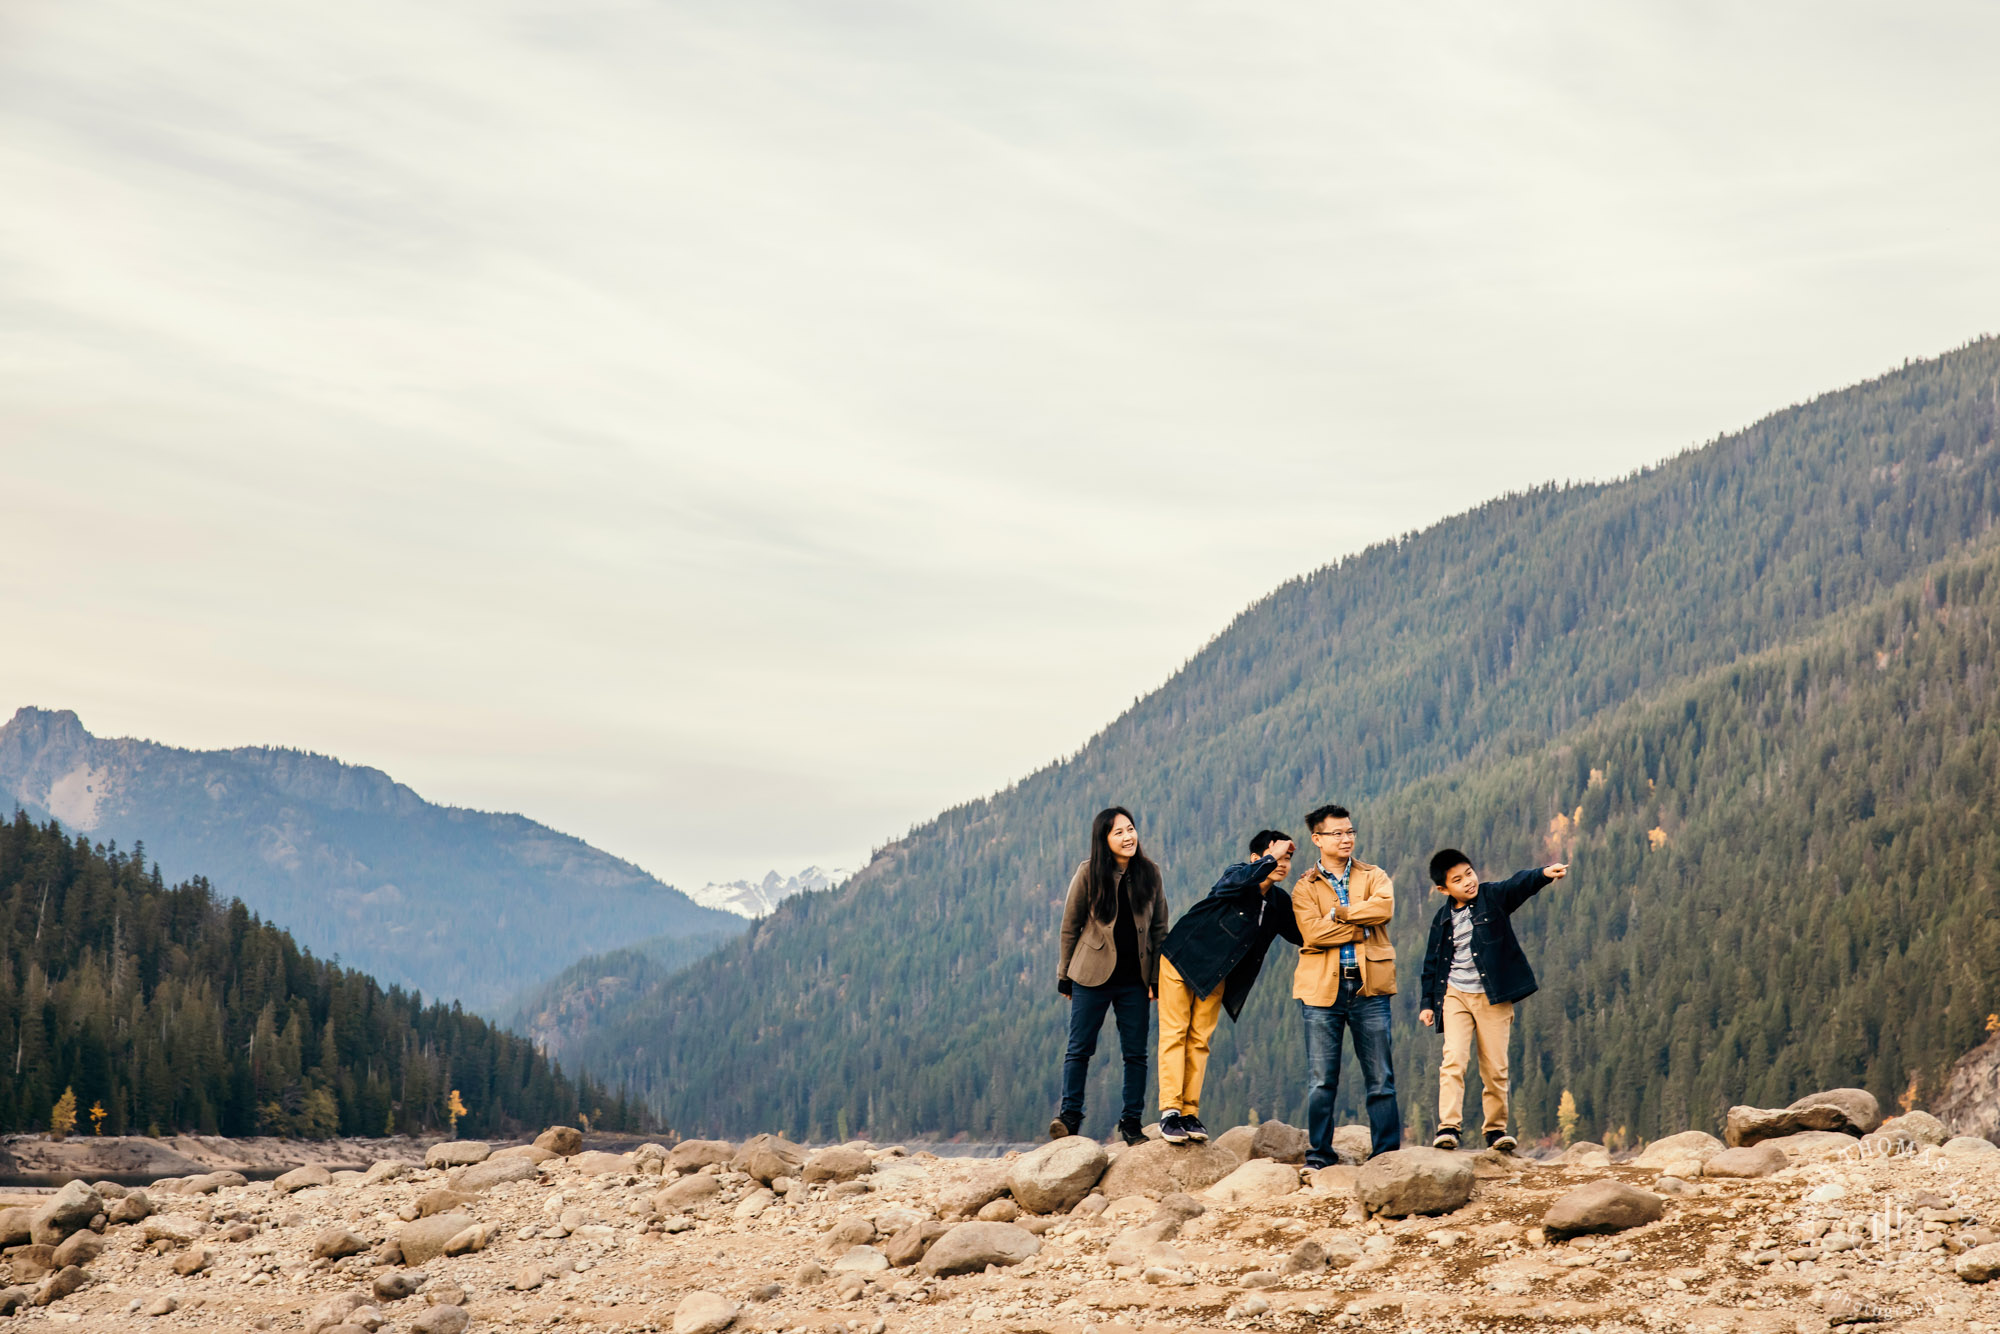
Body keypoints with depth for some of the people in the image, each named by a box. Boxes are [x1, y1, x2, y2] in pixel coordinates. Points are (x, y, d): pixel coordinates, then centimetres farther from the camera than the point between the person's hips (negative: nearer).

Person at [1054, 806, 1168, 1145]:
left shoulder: (1149, 873, 3)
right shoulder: (1088, 873, -4)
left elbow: (1159, 929, 8)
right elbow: (1070, 927, 2)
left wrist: (1157, 977, 3)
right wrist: (1065, 975, 2)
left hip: (1135, 980, 2)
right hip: (1092, 976, -2)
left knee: (1136, 1053, 4)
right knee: (1079, 1049, 0)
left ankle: (1131, 1122, 12)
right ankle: (1069, 1115, 9)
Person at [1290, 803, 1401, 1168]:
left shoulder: (1374, 877, 13)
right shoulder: (1305, 888, 8)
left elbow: (1384, 906, -10)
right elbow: (1312, 934, -10)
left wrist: (1339, 913, -8)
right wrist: (1360, 928, -9)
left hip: (1368, 987, 1)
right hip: (1322, 988, -1)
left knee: (1381, 1079, 2)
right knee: (1321, 1080, 1)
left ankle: (1387, 1154, 7)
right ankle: (1318, 1155, 9)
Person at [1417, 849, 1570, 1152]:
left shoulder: (1493, 898, 0)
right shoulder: (1442, 920, 8)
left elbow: (1519, 885, -20)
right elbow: (1432, 963, 16)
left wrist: (1544, 874, -40)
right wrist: (1428, 1003, 12)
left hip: (1493, 996, -1)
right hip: (1455, 995, 1)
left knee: (1495, 1067, 0)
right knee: (1453, 1059, -13)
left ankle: (1496, 1129, 12)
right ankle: (1448, 1127, -15)